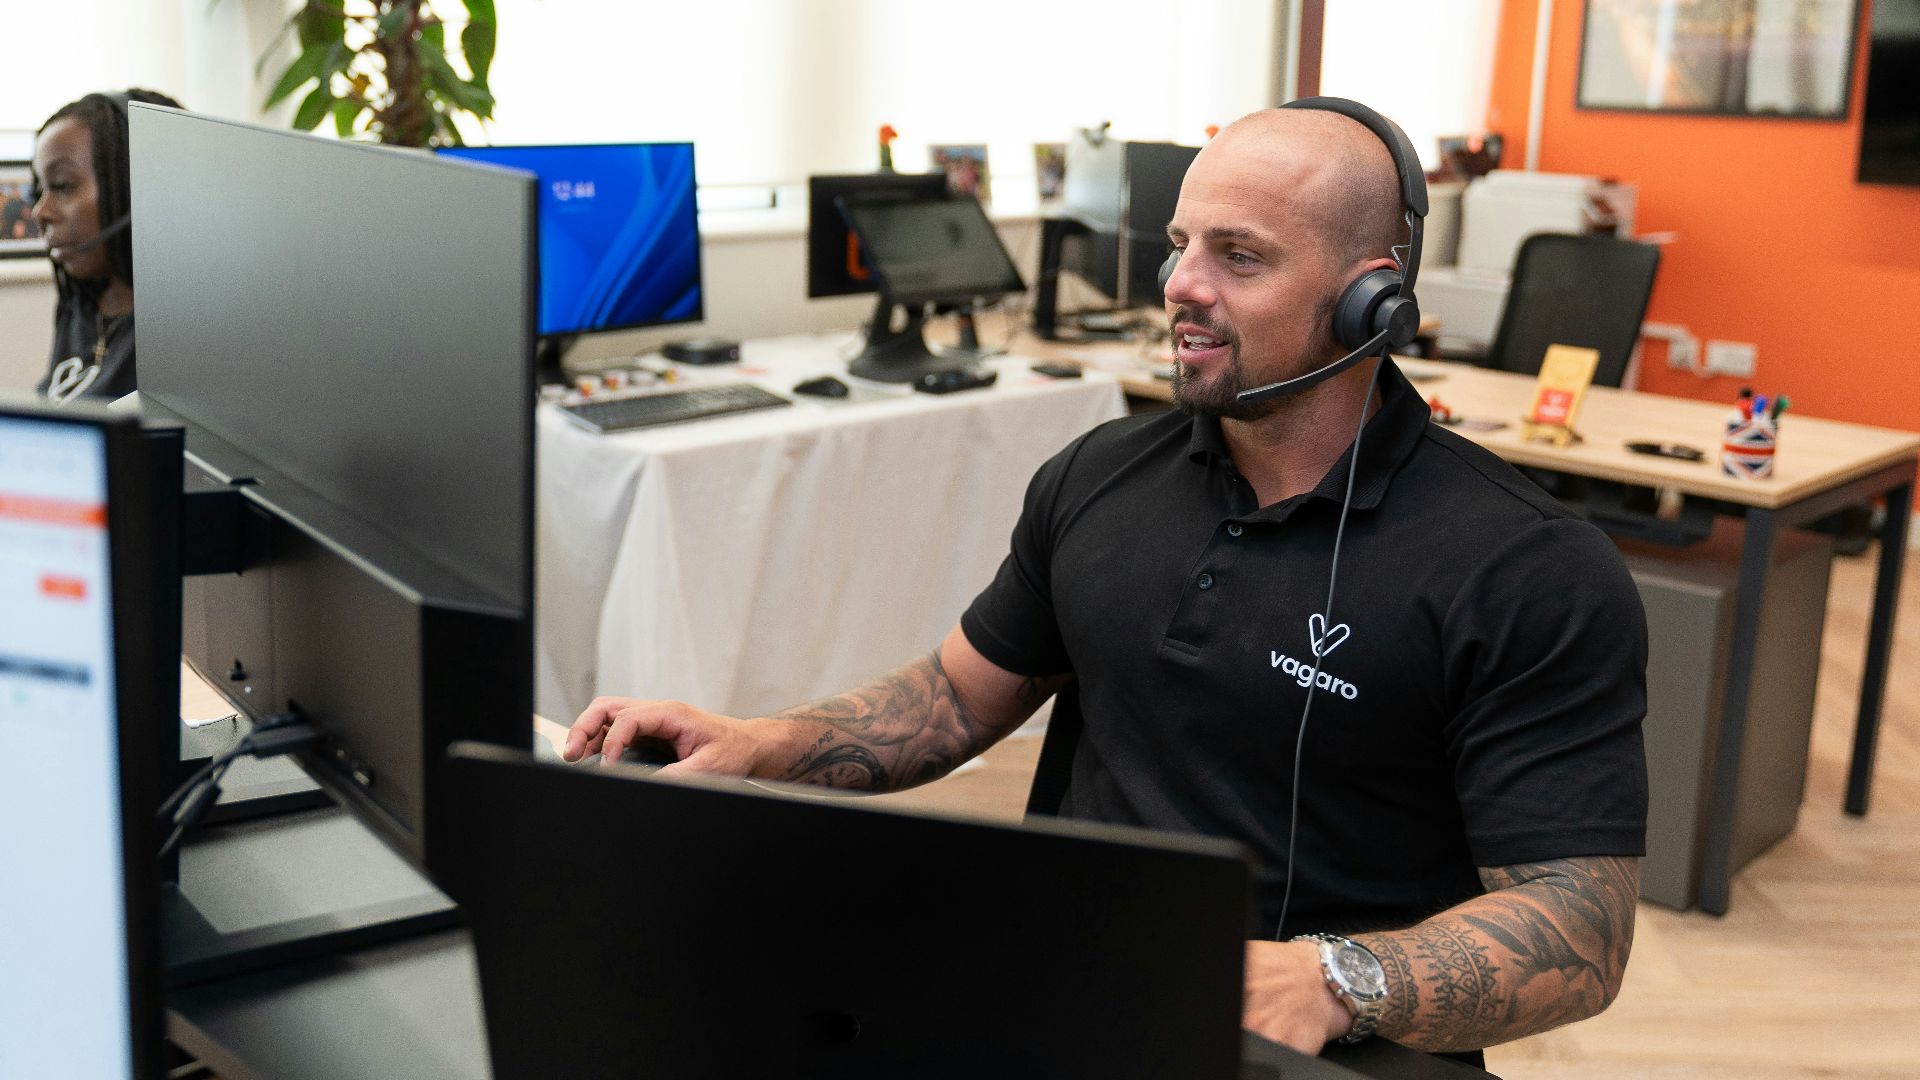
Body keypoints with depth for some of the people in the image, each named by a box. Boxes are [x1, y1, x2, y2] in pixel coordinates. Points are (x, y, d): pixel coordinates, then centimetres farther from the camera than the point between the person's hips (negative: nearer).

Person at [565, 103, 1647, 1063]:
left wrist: (1329, 982, -30)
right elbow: (960, 694, 19)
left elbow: (1582, 934, -13)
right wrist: (757, 746, 3)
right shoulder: (1099, 479, 9)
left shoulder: (1538, 579, -10)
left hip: (1331, 1047, -4)